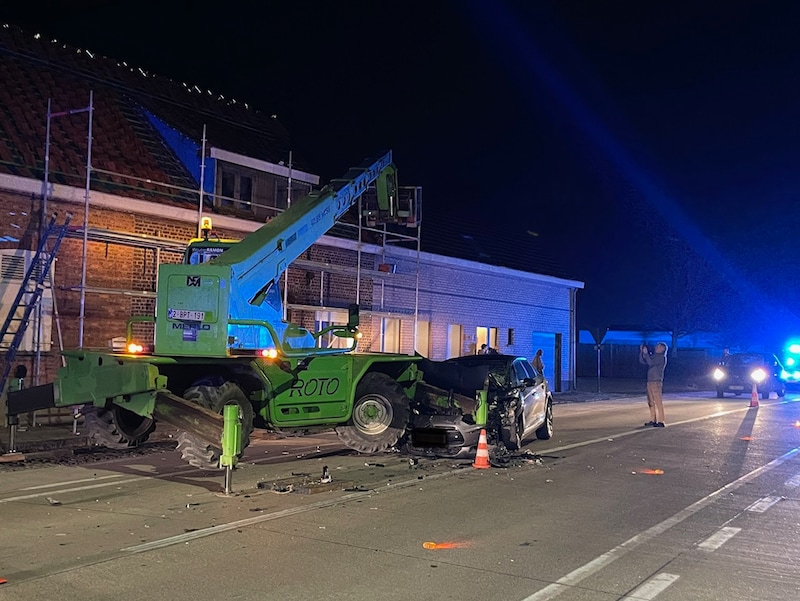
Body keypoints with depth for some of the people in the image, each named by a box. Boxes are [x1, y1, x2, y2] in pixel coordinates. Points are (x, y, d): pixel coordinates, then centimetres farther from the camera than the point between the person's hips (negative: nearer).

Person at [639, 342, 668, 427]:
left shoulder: (662, 357, -6)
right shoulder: (654, 356, 19)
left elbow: (651, 362, -19)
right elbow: (642, 361, 19)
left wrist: (646, 353, -16)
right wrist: (641, 351, 9)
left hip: (656, 382, -9)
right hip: (650, 381, 9)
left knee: (658, 402, -10)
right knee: (651, 402, 10)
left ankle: (661, 422, -11)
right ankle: (653, 420, 16)